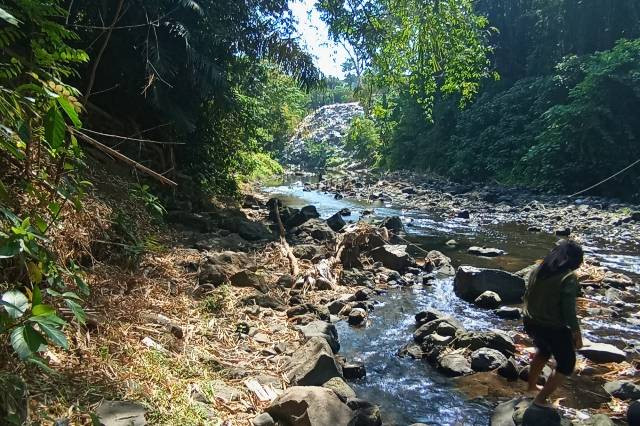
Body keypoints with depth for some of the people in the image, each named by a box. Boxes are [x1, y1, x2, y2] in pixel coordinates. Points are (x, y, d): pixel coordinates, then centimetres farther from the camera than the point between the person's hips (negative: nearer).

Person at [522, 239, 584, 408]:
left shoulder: (538, 270, 0)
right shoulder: (569, 278, -19)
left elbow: (527, 296, 9)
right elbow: (568, 311, -20)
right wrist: (577, 334, -7)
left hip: (531, 323, 7)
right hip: (553, 328, -7)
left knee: (543, 350, 34)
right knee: (566, 364, 17)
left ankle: (532, 386, 48)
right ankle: (541, 399, 18)